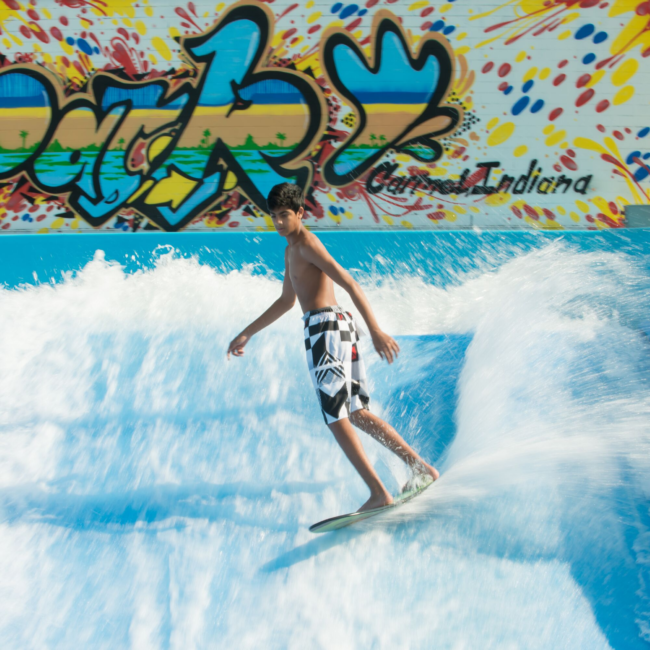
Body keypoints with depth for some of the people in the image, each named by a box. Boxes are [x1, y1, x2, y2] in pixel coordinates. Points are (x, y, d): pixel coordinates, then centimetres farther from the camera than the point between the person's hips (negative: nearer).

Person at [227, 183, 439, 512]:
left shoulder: (307, 243, -8)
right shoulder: (291, 249, 22)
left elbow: (350, 283, -17)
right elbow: (286, 300, 33)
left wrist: (375, 330, -24)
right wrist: (246, 334, 36)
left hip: (326, 325, -10)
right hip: (338, 325, 10)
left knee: (336, 419, -9)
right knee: (357, 414, 14)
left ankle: (379, 493, -9)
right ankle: (419, 466, 17)